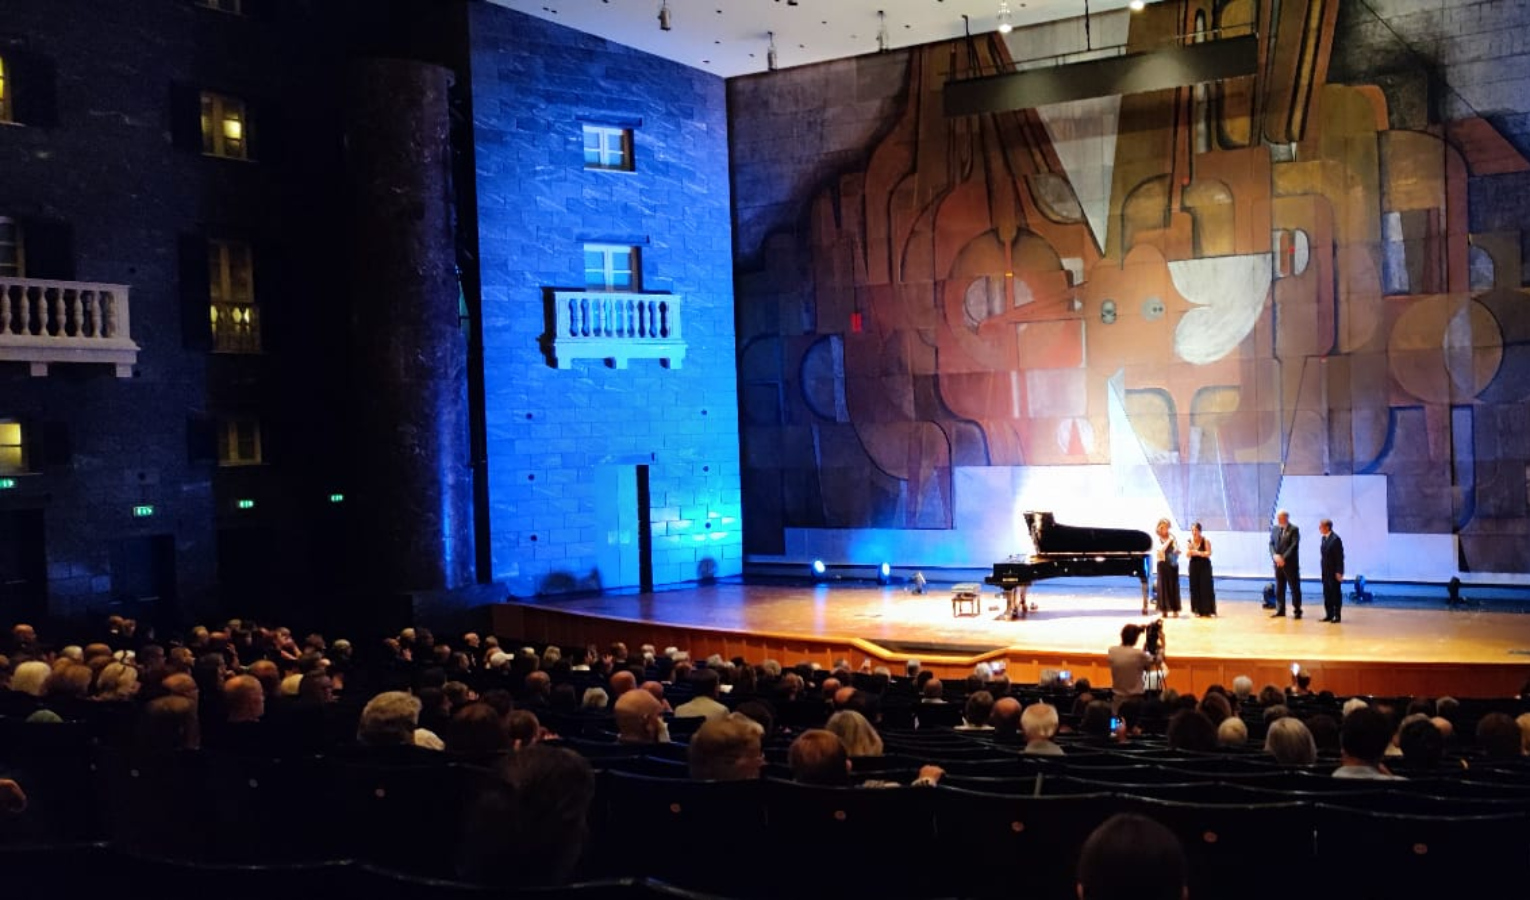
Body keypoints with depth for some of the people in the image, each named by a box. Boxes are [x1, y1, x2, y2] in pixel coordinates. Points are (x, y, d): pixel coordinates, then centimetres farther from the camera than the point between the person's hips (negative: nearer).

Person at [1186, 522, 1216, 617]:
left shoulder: (1205, 541, -7)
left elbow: (1209, 553, -13)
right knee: (1195, 588, 3)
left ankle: (1207, 611, -2)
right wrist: (1190, 548, -18)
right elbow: (1187, 554, 1)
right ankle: (1198, 610, 9)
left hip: (1204, 566, -4)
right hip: (1194, 566, 4)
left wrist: (1198, 553, -23)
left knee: (1205, 588, -6)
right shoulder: (1190, 541, 4)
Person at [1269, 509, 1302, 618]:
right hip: (1278, 563, 5)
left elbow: (1294, 546, -14)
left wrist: (1284, 558, -19)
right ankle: (1280, 610, 15)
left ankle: (1297, 611, 6)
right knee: (1279, 588, 9)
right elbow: (1271, 544, 6)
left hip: (1290, 563, -5)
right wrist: (1275, 555, -12)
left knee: (1294, 588, 1)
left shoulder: (1294, 529, -6)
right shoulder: (1274, 529, 10)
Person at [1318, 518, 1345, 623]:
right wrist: (1323, 569, 11)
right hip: (1326, 572, 8)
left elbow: (1340, 556, -16)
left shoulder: (1335, 539, -15)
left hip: (1334, 572, -8)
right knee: (1327, 593, 9)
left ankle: (1337, 616, 6)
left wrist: (1339, 572, -18)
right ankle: (1329, 615, 14)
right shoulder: (1324, 538, 10)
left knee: (1336, 593, 0)